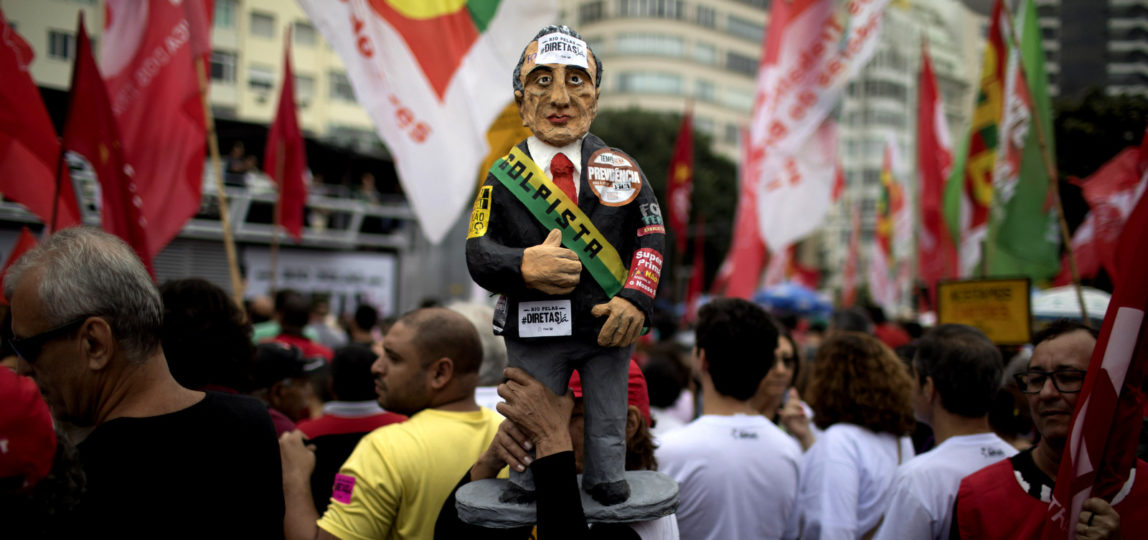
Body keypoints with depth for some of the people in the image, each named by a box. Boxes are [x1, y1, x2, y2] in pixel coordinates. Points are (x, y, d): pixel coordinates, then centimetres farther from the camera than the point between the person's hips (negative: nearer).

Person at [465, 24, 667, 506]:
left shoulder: (618, 167, 3)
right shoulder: (504, 176, 0)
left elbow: (651, 236, 1)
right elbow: (478, 253, -4)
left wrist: (635, 299, -13)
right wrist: (523, 267, -25)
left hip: (609, 322, 1)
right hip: (532, 329, -1)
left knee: (609, 424, 11)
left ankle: (606, 485, 30)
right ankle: (523, 493, 28)